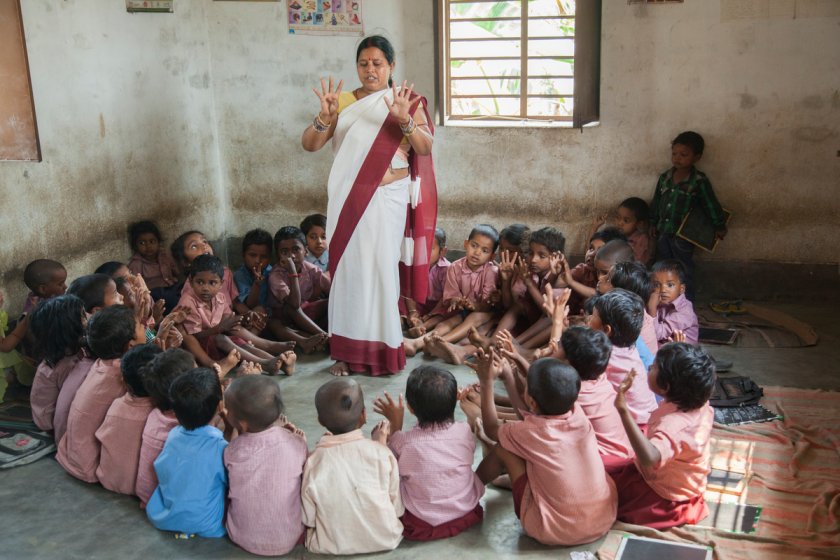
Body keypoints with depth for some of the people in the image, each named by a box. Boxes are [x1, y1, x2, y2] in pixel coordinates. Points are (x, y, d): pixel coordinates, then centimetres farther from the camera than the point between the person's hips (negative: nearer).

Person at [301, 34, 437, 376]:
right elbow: (309, 145, -1)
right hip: (348, 199, 2)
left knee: (381, 270, -2)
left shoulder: (408, 103, 4)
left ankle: (383, 349, 8)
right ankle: (348, 351, 8)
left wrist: (405, 120, -27)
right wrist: (325, 117, -19)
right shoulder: (344, 102, 7)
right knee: (349, 270, 1)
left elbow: (426, 148, -11)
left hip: (388, 199, -1)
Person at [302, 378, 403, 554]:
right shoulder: (382, 453, -19)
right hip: (384, 540, 0)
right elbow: (398, 508, -5)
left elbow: (309, 521, -8)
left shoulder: (313, 462, -18)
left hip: (330, 547, 1)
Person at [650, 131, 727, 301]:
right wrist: (653, 224, 16)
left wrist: (719, 227, -3)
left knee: (684, 272, 5)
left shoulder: (699, 181, -11)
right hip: (663, 231, 5)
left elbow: (711, 205, -7)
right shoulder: (664, 177, 3)